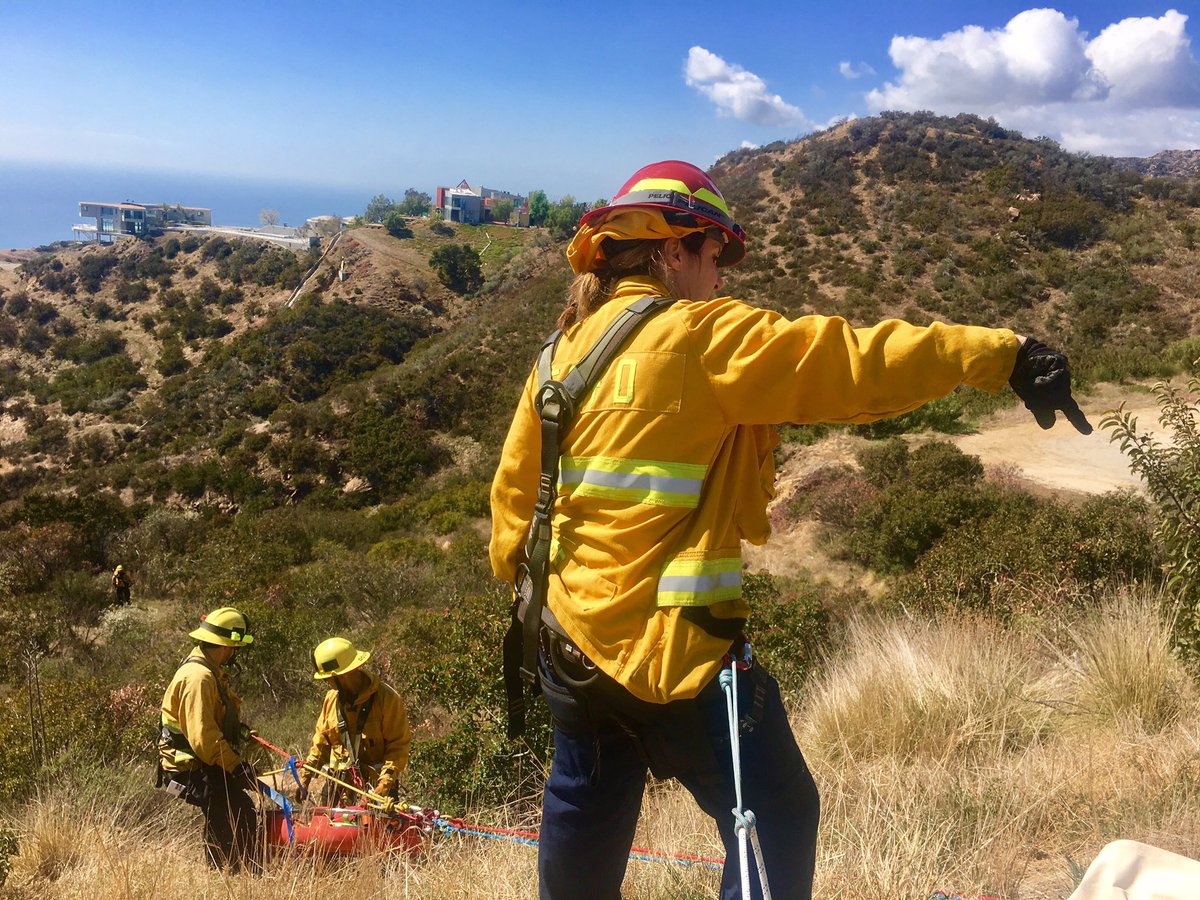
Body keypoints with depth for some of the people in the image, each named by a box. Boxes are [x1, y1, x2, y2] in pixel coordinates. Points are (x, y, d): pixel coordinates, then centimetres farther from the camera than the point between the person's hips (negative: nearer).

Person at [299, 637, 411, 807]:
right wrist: (305, 774, 13)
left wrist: (385, 783, -21)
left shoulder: (386, 698, -13)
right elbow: (321, 741, 18)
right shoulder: (332, 698, 6)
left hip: (375, 786, -5)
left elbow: (399, 746, -13)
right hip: (340, 784, 5)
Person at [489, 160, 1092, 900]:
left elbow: (513, 487, 12)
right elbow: (848, 361, -20)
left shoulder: (564, 352, 6)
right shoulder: (700, 338, -15)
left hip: (572, 636, 8)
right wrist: (1002, 354, -18)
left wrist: (524, 583, 25)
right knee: (775, 820, 9)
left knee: (586, 808, 26)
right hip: (668, 643, -8)